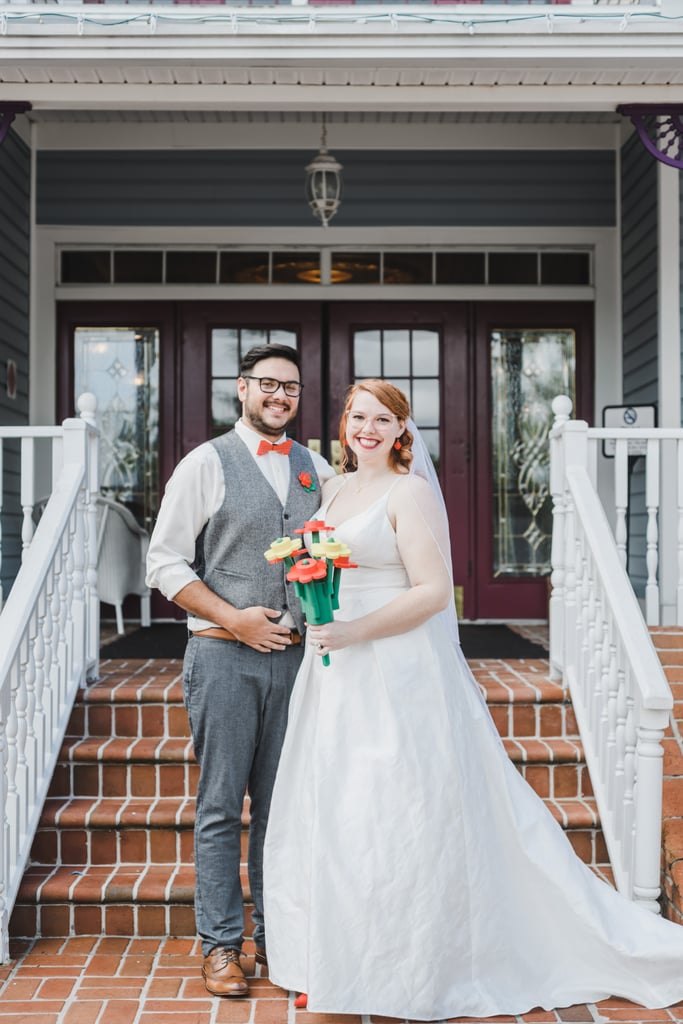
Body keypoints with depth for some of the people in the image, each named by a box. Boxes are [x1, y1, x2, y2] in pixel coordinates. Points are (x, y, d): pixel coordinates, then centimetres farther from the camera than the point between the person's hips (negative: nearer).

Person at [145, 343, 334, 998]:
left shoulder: (316, 470, 12)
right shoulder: (206, 464, -1)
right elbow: (164, 563, -4)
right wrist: (236, 620, -11)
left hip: (295, 655, 4)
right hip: (224, 654, -4)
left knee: (283, 802, 10)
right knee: (221, 806, 1)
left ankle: (275, 935, 23)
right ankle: (220, 945, 13)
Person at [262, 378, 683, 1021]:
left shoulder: (410, 493, -8)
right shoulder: (335, 490, 14)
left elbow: (433, 591, -16)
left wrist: (353, 632, -21)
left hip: (397, 678, -7)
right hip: (336, 679, 8)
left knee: (401, 818, -1)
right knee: (332, 820, 11)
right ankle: (337, 968, 25)